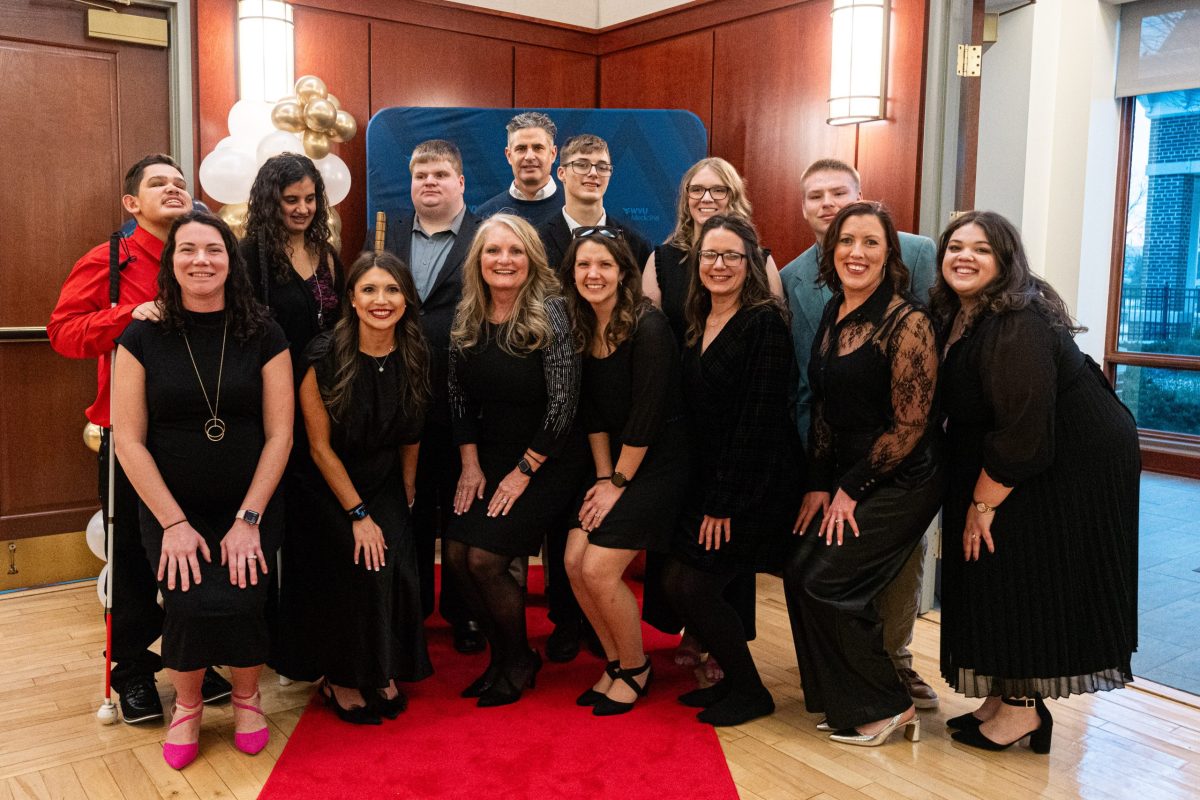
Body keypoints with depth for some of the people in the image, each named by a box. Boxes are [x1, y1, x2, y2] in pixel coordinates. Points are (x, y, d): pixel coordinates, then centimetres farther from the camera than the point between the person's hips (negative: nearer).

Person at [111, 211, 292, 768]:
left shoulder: (263, 336, -1)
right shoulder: (143, 337, -1)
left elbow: (279, 434, -3)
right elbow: (129, 438, -3)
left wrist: (248, 520, -10)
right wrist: (173, 522, -10)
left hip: (250, 507, 0)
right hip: (169, 509, 0)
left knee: (240, 600, -21)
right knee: (190, 603, -21)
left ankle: (247, 696, 13)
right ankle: (187, 704, 12)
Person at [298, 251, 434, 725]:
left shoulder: (415, 358, -8)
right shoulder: (325, 357, -20)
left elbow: (410, 435, 5)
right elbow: (320, 446, -14)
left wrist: (408, 494, 6)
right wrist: (358, 514, -15)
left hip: (384, 479, 4)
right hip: (330, 486, -3)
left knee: (399, 564, -16)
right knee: (364, 566, -21)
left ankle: (385, 671, 7)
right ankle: (343, 681, 0)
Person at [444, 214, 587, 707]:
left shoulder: (549, 313, -16)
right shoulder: (466, 319, 1)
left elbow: (563, 402, -18)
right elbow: (459, 395, 7)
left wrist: (523, 472, -13)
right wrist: (471, 464, 1)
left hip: (547, 462, -5)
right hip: (490, 458, 6)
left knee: (484, 558, -14)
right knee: (457, 553, -6)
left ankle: (521, 661, 12)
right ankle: (499, 653, 18)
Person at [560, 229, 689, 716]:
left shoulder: (647, 327, -19)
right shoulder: (581, 329, 3)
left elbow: (647, 415, -19)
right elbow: (592, 412, 6)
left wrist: (618, 483, -12)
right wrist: (603, 477, 0)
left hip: (658, 463, -7)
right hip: (613, 465, 7)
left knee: (599, 569, -13)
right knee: (574, 562, -4)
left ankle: (636, 670, 12)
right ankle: (615, 663, 18)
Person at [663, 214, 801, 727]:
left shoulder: (765, 323, -13)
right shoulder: (695, 324, 10)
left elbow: (758, 420, -17)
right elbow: (692, 413, 12)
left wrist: (724, 502, -17)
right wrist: (707, 493, 5)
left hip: (754, 482, -7)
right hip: (708, 475, 8)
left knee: (694, 586, -7)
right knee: (676, 583, 4)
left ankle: (749, 691, 15)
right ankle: (733, 677, 25)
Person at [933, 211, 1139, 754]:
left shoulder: (1016, 326, -26)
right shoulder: (958, 315, 3)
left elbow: (1023, 429, -28)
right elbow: (959, 405, 12)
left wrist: (982, 505, -19)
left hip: (1073, 467, -9)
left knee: (1024, 579, -3)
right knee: (998, 576, 11)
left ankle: (1023, 708, 11)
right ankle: (1003, 698, 23)